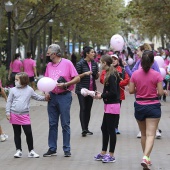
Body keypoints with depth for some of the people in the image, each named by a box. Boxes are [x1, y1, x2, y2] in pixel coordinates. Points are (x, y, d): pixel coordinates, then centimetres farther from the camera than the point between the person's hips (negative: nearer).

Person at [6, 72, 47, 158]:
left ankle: (31, 151, 8)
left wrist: (44, 98, 0)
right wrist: (8, 112, -2)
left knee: (28, 133, -2)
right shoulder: (13, 90, 2)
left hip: (25, 115, 0)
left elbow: (36, 97, 15)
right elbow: (9, 102, 3)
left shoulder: (29, 90, 3)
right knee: (17, 133, 8)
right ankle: (18, 150, 16)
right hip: (14, 115, 0)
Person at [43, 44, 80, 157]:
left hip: (64, 96, -5)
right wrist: (46, 92, 2)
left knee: (65, 124, -1)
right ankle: (52, 149, 14)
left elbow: (77, 78, -5)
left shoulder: (67, 63, -5)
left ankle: (67, 149, 6)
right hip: (52, 96, 5)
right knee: (52, 124, 8)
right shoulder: (49, 65, 10)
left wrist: (65, 84, -15)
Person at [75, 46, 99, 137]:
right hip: (82, 89, -5)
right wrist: (85, 74, -21)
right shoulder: (80, 64, -9)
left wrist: (98, 74, -8)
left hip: (91, 89, 5)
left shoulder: (94, 63, 7)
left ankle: (86, 128, 15)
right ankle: (83, 129, -9)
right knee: (83, 109, -7)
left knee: (88, 109, 8)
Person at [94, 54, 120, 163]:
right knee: (104, 128, 16)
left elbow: (113, 92, -22)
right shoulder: (111, 74, 11)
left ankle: (111, 156, 6)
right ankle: (103, 153, 25)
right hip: (109, 106, 10)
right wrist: (101, 94, 7)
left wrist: (102, 96, -10)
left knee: (111, 130, -2)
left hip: (113, 105, -10)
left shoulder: (111, 76, -18)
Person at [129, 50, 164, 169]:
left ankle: (146, 158, 28)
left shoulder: (135, 74, -4)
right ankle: (145, 157, -25)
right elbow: (160, 92, -11)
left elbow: (131, 90, -2)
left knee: (144, 134, 19)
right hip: (153, 106, -3)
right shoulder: (156, 75, -11)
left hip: (139, 106, 3)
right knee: (150, 134, -6)